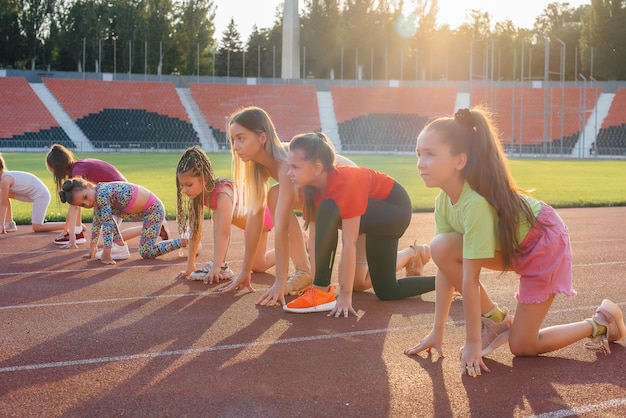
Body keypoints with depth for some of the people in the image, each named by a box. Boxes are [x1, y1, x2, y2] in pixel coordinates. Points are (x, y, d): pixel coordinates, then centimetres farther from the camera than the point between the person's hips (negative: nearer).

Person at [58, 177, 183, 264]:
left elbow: (107, 224, -28)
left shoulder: (102, 194, -26)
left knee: (146, 253, -8)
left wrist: (106, 255, -26)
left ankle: (185, 241, 2)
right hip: (141, 211, 9)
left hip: (154, 209, -9)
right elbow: (97, 222, 14)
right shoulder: (97, 197, 1)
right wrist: (93, 246, 20)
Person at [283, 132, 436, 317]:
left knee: (328, 211, -32)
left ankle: (322, 292, -24)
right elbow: (314, 237, -8)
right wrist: (316, 282, -11)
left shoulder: (344, 183, -34)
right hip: (376, 211, 8)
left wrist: (345, 296, -33)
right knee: (387, 291, 7)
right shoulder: (313, 186, -11)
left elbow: (349, 243, -35)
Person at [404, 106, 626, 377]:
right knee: (441, 247, -18)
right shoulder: (443, 202, -13)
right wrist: (437, 332, -7)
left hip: (544, 244, -7)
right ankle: (495, 320, 1)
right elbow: (445, 267, -9)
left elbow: (470, 279, -33)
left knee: (522, 346, -4)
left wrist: (472, 344, -26)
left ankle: (601, 322, 17)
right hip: (511, 245, 7)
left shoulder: (476, 202, -37)